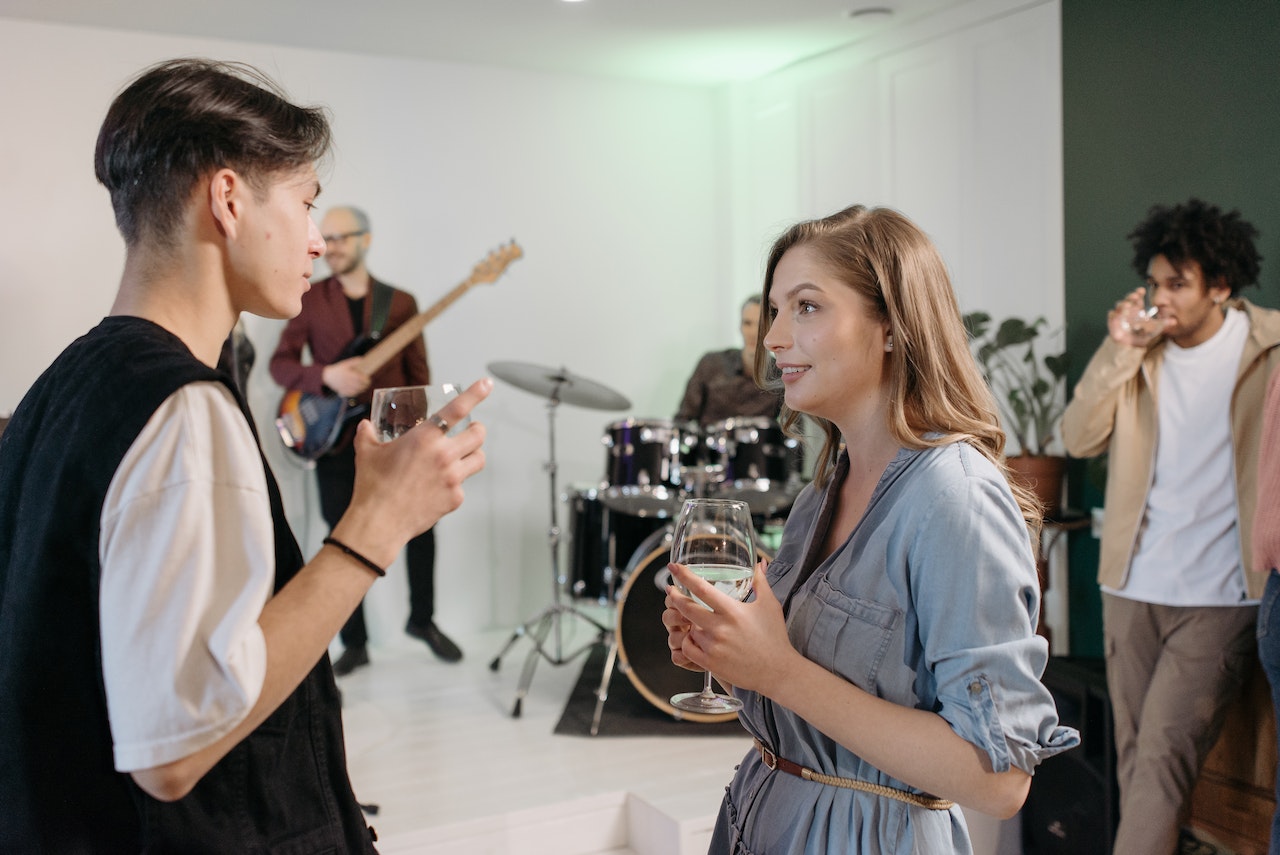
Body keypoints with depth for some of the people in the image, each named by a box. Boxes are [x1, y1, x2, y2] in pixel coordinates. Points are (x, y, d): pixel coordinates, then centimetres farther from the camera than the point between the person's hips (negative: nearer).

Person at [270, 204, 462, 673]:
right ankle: (354, 644, 18)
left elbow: (417, 373, 6)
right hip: (334, 439, 0)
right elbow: (280, 363, -2)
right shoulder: (311, 299, 3)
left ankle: (422, 619, 23)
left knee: (421, 523, -1)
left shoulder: (400, 302, 5)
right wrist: (327, 376, -20)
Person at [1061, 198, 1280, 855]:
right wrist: (1117, 351, -12)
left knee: (1162, 756, -9)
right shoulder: (1143, 348, 6)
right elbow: (1079, 439, -2)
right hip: (1132, 585, 4)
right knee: (1135, 756, 11)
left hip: (1217, 595, -4)